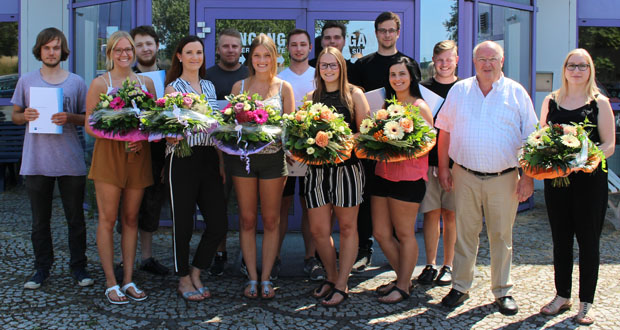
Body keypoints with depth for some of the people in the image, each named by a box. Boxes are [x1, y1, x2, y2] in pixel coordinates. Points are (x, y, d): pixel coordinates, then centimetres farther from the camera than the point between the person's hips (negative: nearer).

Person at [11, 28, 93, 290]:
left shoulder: (76, 82, 6)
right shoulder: (27, 81, 9)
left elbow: (87, 119, 6)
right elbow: (15, 116, 12)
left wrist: (70, 118, -14)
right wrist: (25, 116, -10)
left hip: (71, 161, -1)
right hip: (36, 161, 1)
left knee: (75, 219, 5)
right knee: (40, 220, 9)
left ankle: (78, 266, 16)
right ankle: (42, 268, 21)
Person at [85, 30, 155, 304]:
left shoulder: (146, 82, 11)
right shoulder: (100, 83, 1)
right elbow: (89, 125, -2)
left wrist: (142, 138, -8)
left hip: (138, 155, 3)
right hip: (109, 153, -3)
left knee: (131, 218, 7)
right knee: (108, 218, -3)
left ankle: (128, 280, 15)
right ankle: (111, 282, 7)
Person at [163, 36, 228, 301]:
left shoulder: (209, 87, 16)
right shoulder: (173, 87, 0)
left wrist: (221, 162, 12)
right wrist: (172, 138, -29)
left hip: (209, 158, 5)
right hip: (183, 159, -5)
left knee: (219, 223, 2)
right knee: (183, 222, 2)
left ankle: (196, 273, 21)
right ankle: (184, 280, 19)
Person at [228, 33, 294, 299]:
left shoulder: (284, 87, 6)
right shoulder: (239, 86, 9)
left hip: (273, 156, -1)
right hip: (243, 156, 1)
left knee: (271, 220, 5)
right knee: (247, 219, 5)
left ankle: (266, 278, 14)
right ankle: (252, 277, 14)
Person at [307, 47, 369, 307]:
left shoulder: (354, 95, 3)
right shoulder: (312, 97, 13)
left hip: (347, 166, -3)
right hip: (316, 167, 3)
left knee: (347, 227, 3)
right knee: (318, 229, 3)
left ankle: (342, 285, 14)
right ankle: (331, 277, 24)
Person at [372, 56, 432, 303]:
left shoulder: (419, 106, -5)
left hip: (408, 177, -7)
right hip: (383, 174, 7)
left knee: (404, 234, 3)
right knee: (380, 233, 9)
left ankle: (403, 286, 15)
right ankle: (403, 277, 26)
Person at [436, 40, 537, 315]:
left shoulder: (517, 93, 2)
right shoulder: (459, 91, 6)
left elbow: (530, 138, 3)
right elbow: (445, 131, 9)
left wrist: (528, 177, -2)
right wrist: (443, 167, 5)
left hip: (504, 177, -1)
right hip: (465, 176, 1)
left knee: (501, 235, 8)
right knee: (464, 233, 8)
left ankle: (503, 290, 22)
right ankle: (460, 286, 22)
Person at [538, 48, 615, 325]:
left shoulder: (599, 103, -1)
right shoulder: (551, 101, 8)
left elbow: (609, 145, -3)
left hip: (590, 180, -3)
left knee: (588, 240, 5)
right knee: (561, 238, 11)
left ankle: (586, 303, 16)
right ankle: (562, 295, 25)